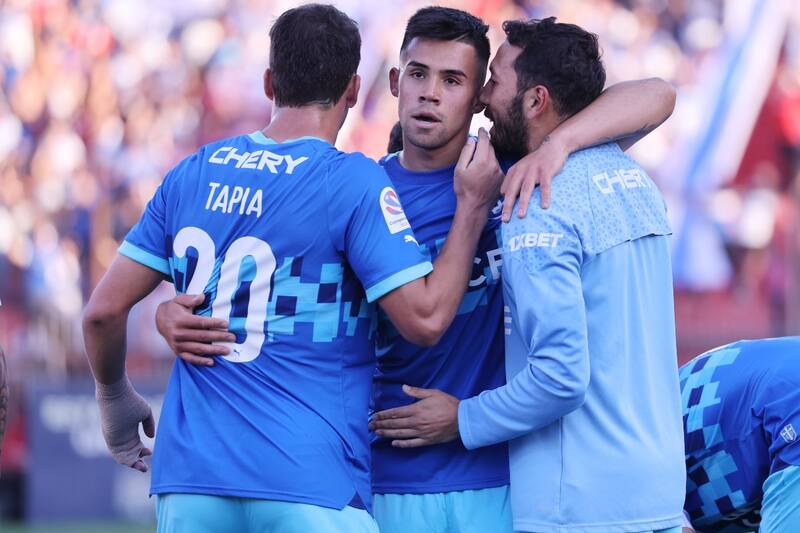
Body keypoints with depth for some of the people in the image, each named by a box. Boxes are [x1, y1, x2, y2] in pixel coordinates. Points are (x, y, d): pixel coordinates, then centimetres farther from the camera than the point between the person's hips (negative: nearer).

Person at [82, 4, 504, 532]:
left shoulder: (193, 174, 9)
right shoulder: (354, 182, -6)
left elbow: (105, 309, 10)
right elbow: (426, 318, -11)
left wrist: (116, 400, 27)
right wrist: (473, 206, 0)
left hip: (190, 476, 5)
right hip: (310, 483, -5)